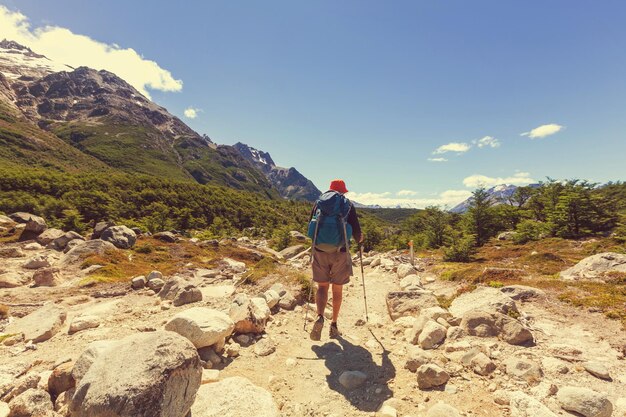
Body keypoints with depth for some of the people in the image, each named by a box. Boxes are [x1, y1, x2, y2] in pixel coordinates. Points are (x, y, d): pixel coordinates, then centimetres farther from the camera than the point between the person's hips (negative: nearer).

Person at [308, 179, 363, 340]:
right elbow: (356, 230, -3)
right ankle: (333, 326, 20)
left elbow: (310, 227, 10)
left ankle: (320, 317, -10)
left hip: (320, 251, 2)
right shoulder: (347, 204, -1)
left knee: (322, 286, 12)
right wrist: (359, 239, 20)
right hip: (340, 252, -1)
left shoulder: (318, 203, 6)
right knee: (337, 289, 11)